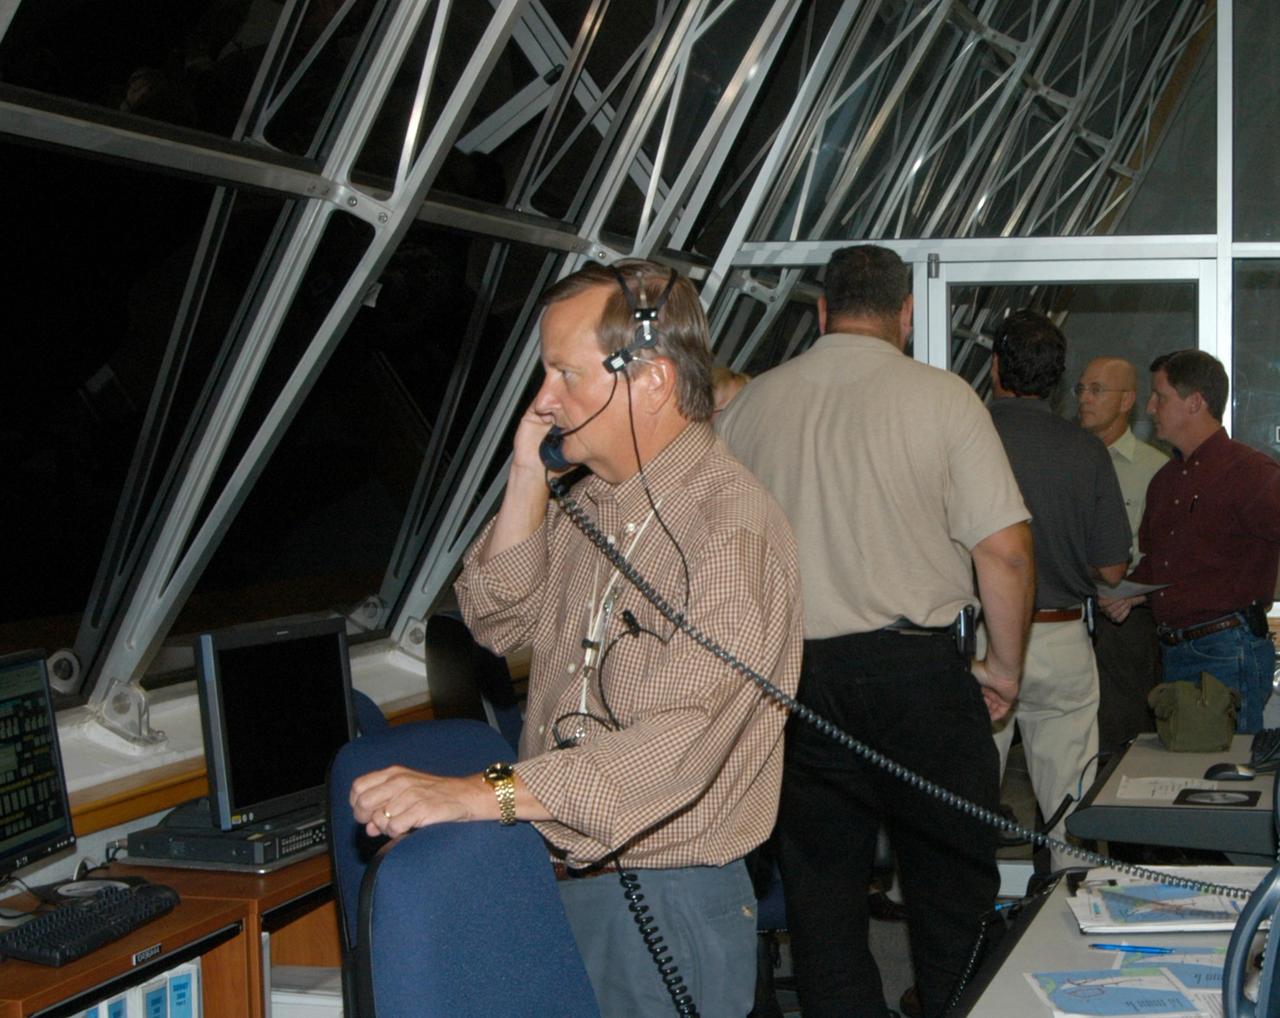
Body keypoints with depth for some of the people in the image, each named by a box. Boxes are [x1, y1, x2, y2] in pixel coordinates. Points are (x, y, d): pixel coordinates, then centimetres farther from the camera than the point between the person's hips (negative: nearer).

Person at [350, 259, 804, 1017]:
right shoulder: (589, 503, 10)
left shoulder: (733, 529, -21)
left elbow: (678, 742, -31)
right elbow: (500, 619, 12)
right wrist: (528, 478, -1)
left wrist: (487, 795, -39)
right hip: (560, 884, 8)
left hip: (666, 902, -8)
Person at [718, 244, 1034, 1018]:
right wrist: (1006, 666, 3)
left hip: (791, 673, 3)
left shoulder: (750, 404, 5)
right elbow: (1005, 550, -10)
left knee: (821, 886, 10)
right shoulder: (940, 396, -5)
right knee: (951, 881, 9)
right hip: (915, 666, -3)